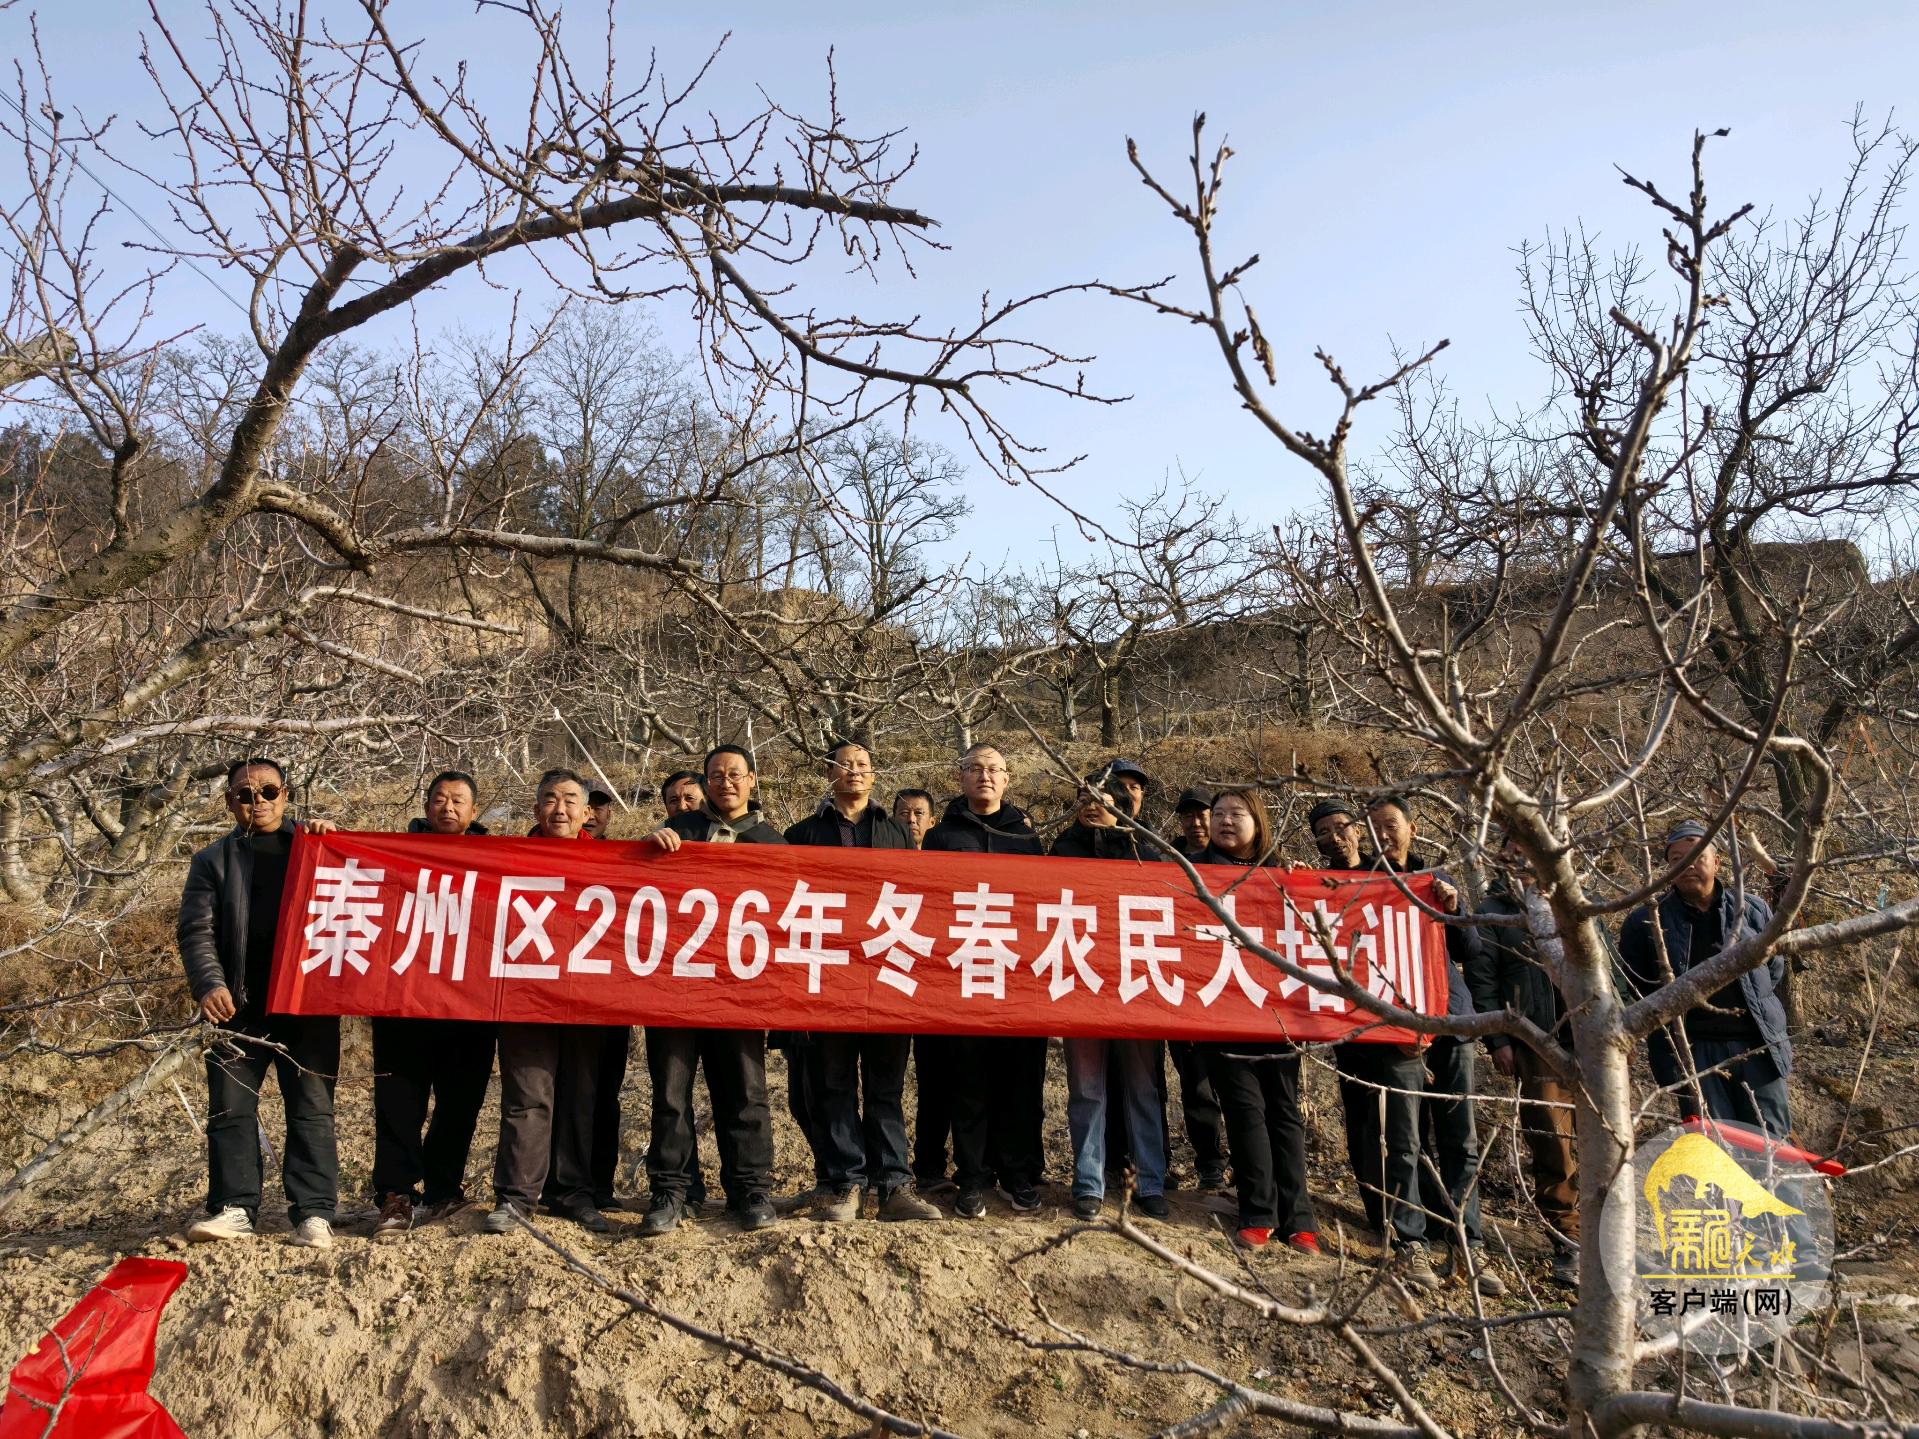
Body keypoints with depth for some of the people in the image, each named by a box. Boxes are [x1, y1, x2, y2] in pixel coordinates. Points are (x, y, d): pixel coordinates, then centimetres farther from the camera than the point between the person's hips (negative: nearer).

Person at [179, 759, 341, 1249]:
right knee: (230, 1108, 2)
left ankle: (314, 1212, 2)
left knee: (312, 1109, 0)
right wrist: (209, 984, -14)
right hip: (240, 1006, 1)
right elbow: (197, 932, 2)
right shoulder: (214, 860, 12)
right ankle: (234, 1207, 10)